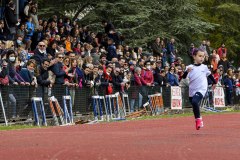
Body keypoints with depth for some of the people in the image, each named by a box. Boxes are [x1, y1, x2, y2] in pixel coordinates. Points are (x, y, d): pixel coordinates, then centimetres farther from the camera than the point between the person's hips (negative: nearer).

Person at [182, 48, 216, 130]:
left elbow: (210, 75, 20)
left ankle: (198, 119, -15)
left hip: (201, 89, -3)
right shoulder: (190, 67, -1)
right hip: (192, 91, 3)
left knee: (194, 102, -28)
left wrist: (214, 83, 29)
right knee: (194, 105, 14)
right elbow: (184, 77, -11)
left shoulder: (204, 67, 2)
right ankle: (199, 122, 35)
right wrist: (187, 71, -30)